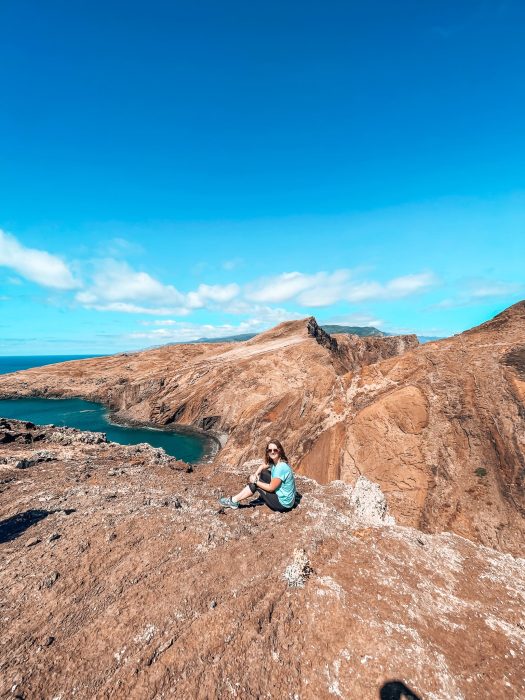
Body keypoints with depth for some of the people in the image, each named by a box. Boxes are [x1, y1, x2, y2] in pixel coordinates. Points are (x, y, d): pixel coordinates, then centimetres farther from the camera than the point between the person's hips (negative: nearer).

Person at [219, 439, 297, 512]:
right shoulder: (274, 461, -3)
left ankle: (233, 501, 8)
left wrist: (255, 481, -11)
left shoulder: (281, 467, -29)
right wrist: (256, 475, -6)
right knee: (263, 473, 10)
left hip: (283, 503, -8)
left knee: (254, 484, -6)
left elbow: (271, 488, -22)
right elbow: (263, 466, 14)